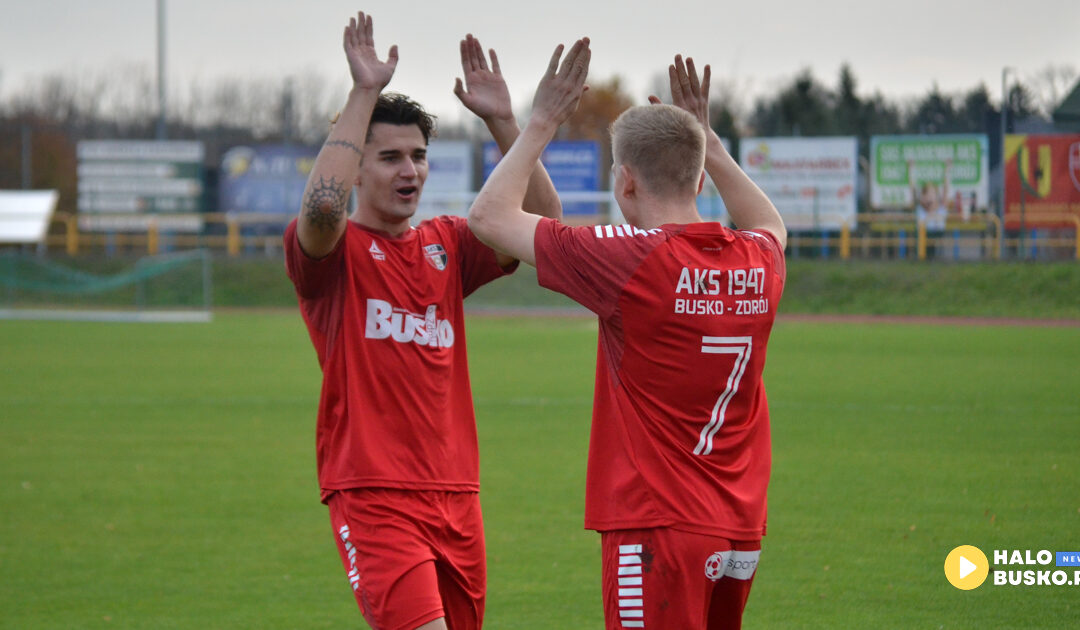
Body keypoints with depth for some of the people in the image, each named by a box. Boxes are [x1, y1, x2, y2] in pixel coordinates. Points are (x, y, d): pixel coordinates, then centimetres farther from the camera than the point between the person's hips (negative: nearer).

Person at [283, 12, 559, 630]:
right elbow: (323, 206, -26)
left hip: (456, 496, 6)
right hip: (372, 493, -6)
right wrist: (364, 94, -21)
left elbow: (542, 220, 4)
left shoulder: (446, 245, 14)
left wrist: (502, 121, -5)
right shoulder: (330, 252, -2)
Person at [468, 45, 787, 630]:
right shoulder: (757, 264, 6)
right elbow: (769, 225, 36)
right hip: (740, 531, 7)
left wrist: (540, 124, 8)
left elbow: (489, 215, -3)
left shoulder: (635, 261, -12)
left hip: (659, 530, -7)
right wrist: (708, 140, 34)